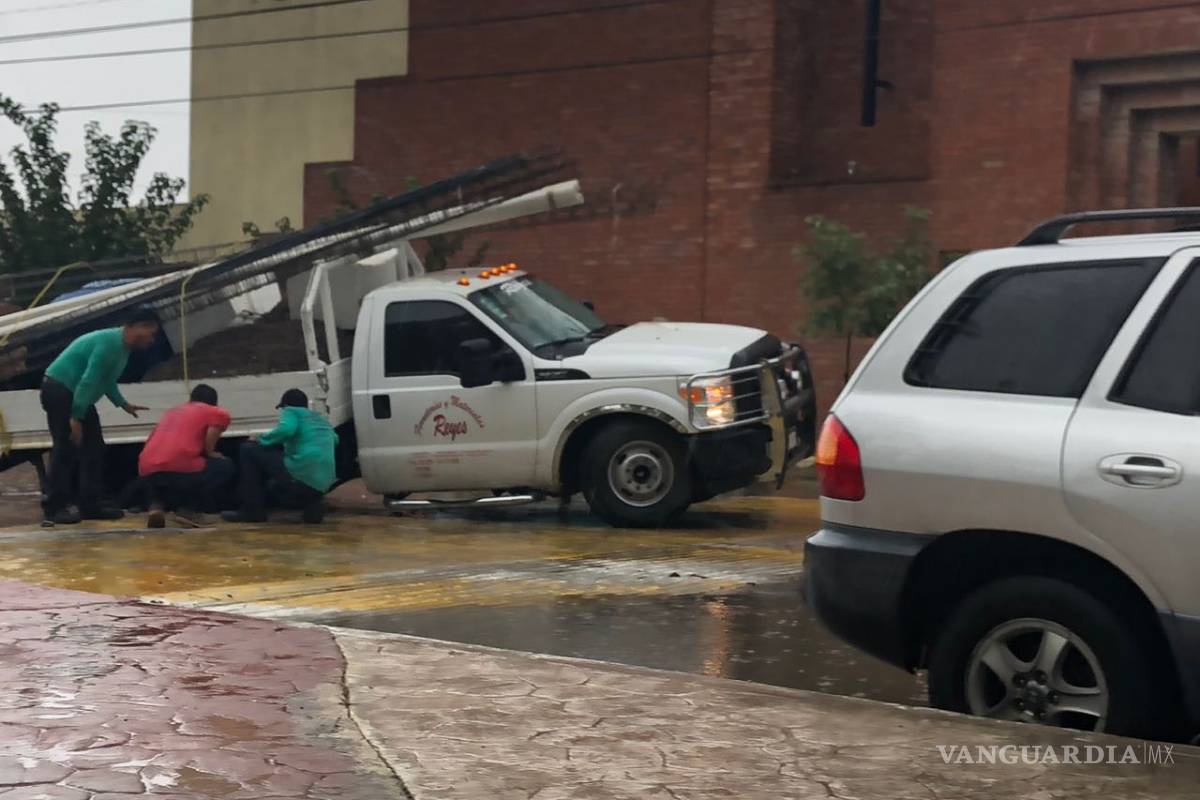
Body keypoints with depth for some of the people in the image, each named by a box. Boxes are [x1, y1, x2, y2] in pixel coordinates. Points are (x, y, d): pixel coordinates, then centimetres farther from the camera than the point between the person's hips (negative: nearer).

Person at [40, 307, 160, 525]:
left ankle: (89, 504, 11)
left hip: (75, 395, 10)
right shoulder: (109, 343, -23)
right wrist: (75, 417, -28)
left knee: (93, 448, 8)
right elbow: (88, 381, -27)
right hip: (60, 391, -10)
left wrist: (123, 404, 22)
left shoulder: (123, 346, 10)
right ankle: (54, 507, -9)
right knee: (66, 449, -12)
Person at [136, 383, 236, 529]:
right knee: (226, 467, 20)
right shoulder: (216, 412, 16)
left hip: (147, 472, 5)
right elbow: (213, 431, -5)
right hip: (181, 469, -5)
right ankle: (191, 509, 6)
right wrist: (209, 453, 14)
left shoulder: (172, 411, 33)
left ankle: (155, 505, 9)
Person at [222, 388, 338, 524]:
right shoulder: (322, 421, 28)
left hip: (300, 475, -8)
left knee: (248, 450, 7)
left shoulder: (290, 411, 7)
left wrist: (261, 440, 0)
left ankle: (253, 510, 2)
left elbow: (286, 430, -15)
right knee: (274, 483, 37)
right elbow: (334, 439, 47)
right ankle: (312, 502, 10)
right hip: (322, 486, 8)